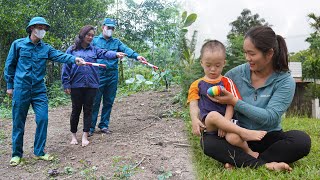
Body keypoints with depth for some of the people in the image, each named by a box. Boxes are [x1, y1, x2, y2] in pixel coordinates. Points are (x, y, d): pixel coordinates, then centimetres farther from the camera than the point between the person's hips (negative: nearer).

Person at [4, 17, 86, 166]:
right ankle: (16, 154, 20)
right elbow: (9, 65, 5)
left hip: (39, 90, 2)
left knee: (43, 119, -4)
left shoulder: (46, 48, 6)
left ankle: (39, 152, 12)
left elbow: (60, 56, -12)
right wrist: (9, 85, 5)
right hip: (20, 89, -2)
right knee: (18, 122, 5)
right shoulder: (18, 44, 0)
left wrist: (74, 59, -31)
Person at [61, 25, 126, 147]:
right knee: (76, 110, 8)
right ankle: (73, 135, 24)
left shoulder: (94, 50, 9)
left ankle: (85, 136, 17)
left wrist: (116, 54, -30)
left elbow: (105, 53, -10)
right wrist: (66, 84, -2)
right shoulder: (72, 50, 3)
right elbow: (66, 67, 2)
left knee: (88, 110, 7)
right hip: (76, 85, -2)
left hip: (91, 85, 2)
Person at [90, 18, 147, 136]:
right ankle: (90, 127, 7)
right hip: (98, 75, -3)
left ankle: (104, 125, 22)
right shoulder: (95, 40, 7)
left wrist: (136, 56, -26)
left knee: (108, 102, 10)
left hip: (112, 76, 3)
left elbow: (126, 49, -7)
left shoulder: (116, 42, 12)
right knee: (95, 102, -2)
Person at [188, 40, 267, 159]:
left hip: (226, 122, 0)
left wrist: (225, 123, -15)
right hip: (207, 124, 0)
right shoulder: (197, 85, 13)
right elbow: (194, 106, 3)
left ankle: (248, 151, 0)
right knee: (213, 115, -36)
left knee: (233, 138, -33)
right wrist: (195, 121, -19)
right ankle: (244, 133, -26)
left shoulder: (227, 82, 13)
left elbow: (231, 104, 2)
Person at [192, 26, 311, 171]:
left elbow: (270, 117, -20)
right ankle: (264, 164, -31)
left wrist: (235, 102, -22)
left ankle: (239, 162, -27)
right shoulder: (237, 73, -1)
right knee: (208, 141, -26)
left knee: (302, 140, -30)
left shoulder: (285, 81, -8)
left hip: (269, 137, -1)